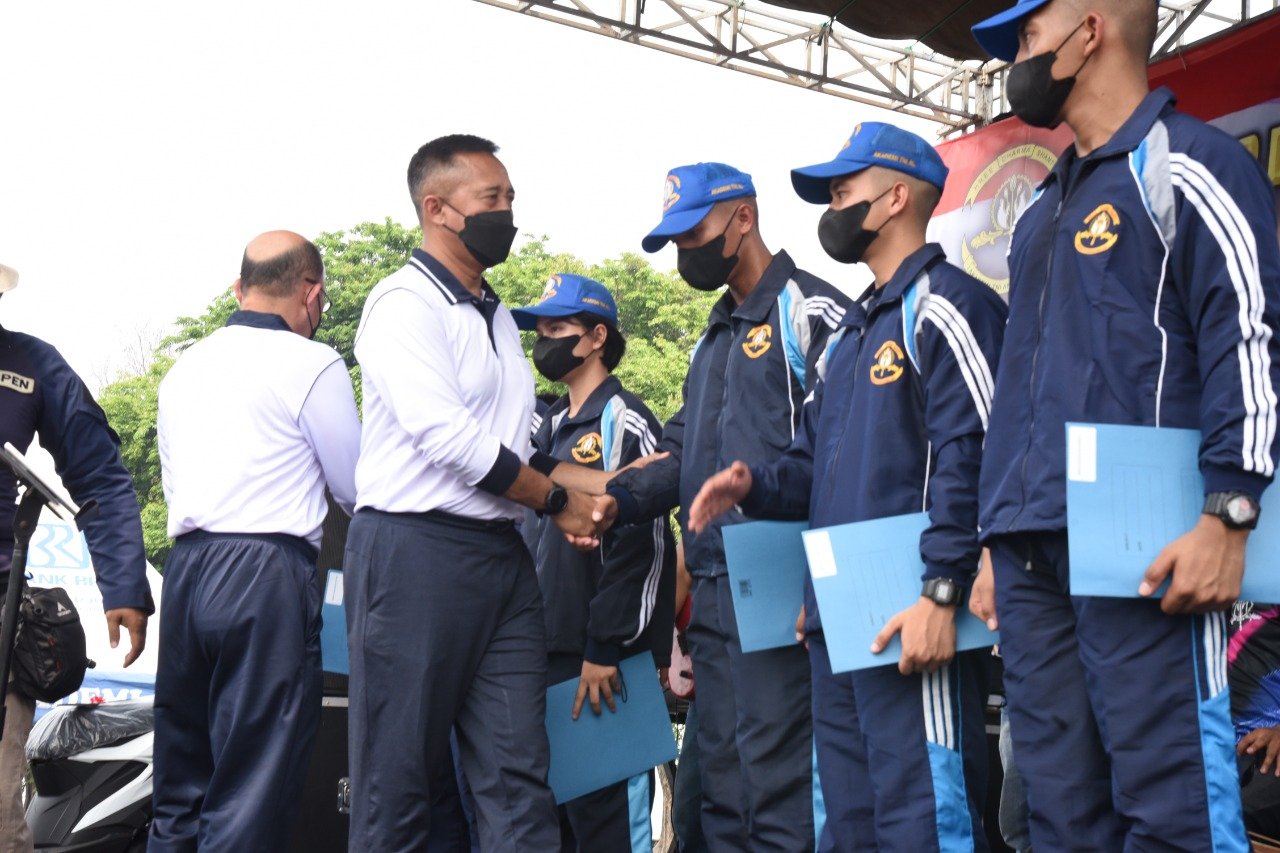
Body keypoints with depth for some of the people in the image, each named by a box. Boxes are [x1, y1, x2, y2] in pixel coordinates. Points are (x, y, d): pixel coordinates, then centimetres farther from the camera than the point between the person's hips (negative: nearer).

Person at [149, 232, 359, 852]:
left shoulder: (183, 367, 16)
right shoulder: (312, 364, -4)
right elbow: (357, 489, 3)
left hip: (185, 568, 7)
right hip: (269, 574, -6)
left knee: (179, 792, 14)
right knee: (250, 799, -4)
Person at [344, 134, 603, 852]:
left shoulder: (499, 319, 20)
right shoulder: (405, 303, -6)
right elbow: (442, 433, -16)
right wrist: (556, 499, -7)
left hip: (503, 556, 8)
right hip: (417, 550, -7)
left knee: (519, 777, 2)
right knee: (401, 774, 1)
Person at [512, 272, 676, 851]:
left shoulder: (623, 422, -7)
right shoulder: (550, 428, 18)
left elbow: (641, 546, -15)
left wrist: (604, 650, -17)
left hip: (594, 660, -8)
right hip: (543, 651, 8)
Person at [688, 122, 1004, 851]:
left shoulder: (942, 305, -7)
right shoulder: (853, 333, 23)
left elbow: (973, 458, -17)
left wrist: (941, 595, -23)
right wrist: (755, 484, 4)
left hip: (909, 623, -10)